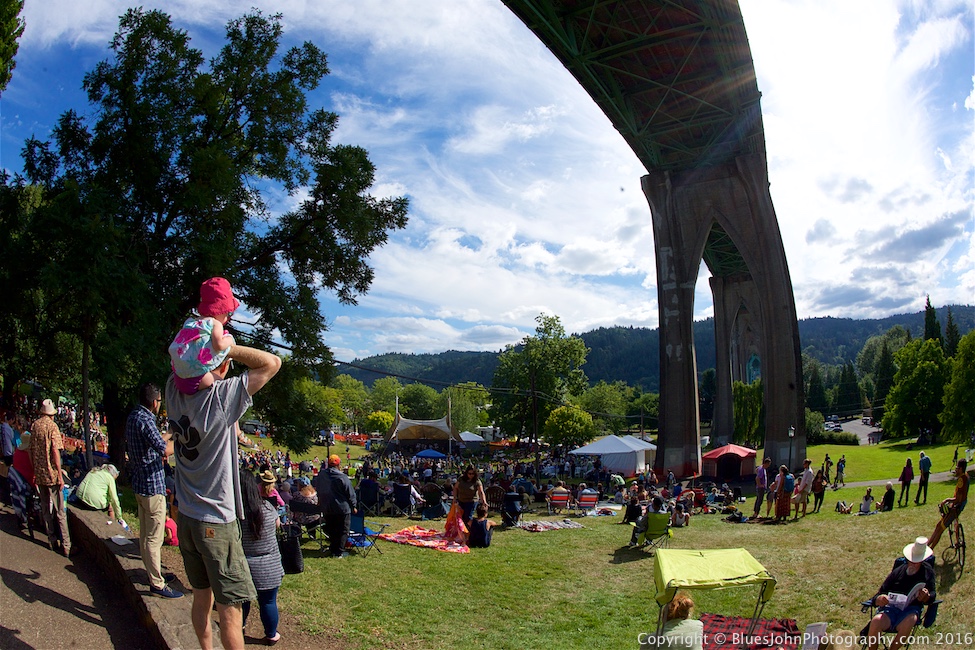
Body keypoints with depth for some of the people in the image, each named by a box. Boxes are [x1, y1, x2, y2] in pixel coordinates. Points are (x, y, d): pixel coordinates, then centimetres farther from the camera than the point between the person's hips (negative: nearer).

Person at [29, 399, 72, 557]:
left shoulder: (34, 426, 5)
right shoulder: (52, 426, -11)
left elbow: (31, 450, 11)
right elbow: (55, 451, -16)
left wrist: (34, 471, 21)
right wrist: (60, 475, -13)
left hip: (39, 474, 6)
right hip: (52, 474, -5)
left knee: (46, 510, 13)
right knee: (59, 511, -2)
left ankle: (54, 542, 19)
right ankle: (66, 546, -2)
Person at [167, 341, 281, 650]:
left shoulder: (174, 391, -3)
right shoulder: (222, 396, -22)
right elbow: (272, 363, -22)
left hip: (185, 518, 7)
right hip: (217, 523, -7)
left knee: (202, 597, 20)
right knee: (229, 608, 4)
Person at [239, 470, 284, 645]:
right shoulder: (267, 507, -14)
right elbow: (277, 524, 6)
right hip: (268, 568, 0)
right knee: (268, 602, 14)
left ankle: (239, 627, 45)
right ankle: (271, 635, 29)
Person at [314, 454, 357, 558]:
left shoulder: (320, 476, 0)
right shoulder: (342, 477, -17)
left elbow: (317, 491, 13)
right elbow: (350, 494, -11)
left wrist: (321, 504, 24)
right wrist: (353, 506, 1)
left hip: (326, 508, 5)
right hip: (342, 508, -5)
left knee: (331, 530, 18)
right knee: (343, 531, 6)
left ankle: (333, 548, 25)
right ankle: (339, 551, 6)